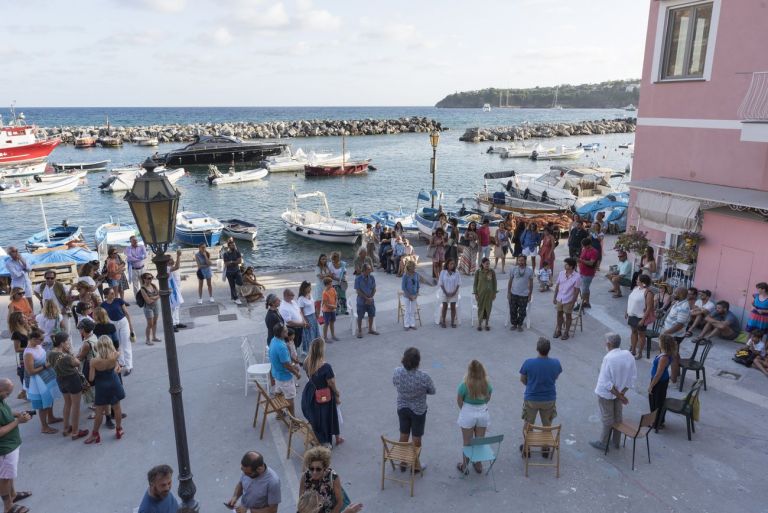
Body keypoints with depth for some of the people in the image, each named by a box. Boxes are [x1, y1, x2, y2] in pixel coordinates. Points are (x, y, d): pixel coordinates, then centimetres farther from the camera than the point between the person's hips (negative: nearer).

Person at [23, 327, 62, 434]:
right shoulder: (29, 353, -30)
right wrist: (45, 366, -23)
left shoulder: (37, 345, -5)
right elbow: (31, 371, -25)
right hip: (37, 381, -9)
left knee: (50, 398, 25)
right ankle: (44, 427, 23)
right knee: (43, 404, 6)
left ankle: (50, 418, 47)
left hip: (47, 377, 9)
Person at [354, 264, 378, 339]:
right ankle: (359, 331, 17)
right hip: (361, 301, -4)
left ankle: (370, 329, 31)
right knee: (360, 317, 3)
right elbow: (358, 291, -14)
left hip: (370, 300, 4)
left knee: (371, 315, 13)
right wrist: (366, 298, -15)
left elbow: (374, 289, 1)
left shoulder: (372, 278, -3)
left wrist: (371, 298, -11)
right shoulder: (358, 279, -14)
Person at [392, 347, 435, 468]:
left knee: (403, 435, 22)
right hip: (418, 410, -3)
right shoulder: (423, 376, -29)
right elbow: (433, 391, -12)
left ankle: (403, 462, 39)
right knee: (416, 438, 16)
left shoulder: (397, 372, -20)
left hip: (402, 408, 3)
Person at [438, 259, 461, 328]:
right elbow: (441, 283, -6)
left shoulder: (456, 274, -3)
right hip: (444, 293, -1)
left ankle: (453, 322, 13)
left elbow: (458, 284, -2)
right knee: (445, 307, 5)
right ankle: (443, 322, 14)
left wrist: (454, 292, -13)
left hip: (453, 293, 1)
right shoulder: (443, 272, -5)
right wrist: (445, 292, -13)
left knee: (453, 307, 4)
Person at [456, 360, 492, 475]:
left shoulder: (464, 385, -25)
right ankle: (478, 465, 37)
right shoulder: (487, 385, -15)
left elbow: (459, 401, -11)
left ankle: (464, 466, 31)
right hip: (483, 413, 3)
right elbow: (488, 399, 2)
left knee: (467, 443, 15)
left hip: (468, 415, -3)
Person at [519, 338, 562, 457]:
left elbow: (522, 379, -7)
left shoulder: (528, 363, -24)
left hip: (531, 399, -1)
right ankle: (546, 449, 39)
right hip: (549, 399, 2)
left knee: (528, 424, 21)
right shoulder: (556, 363, -18)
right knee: (547, 425, 24)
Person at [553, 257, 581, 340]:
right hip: (559, 299, 4)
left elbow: (576, 291, -13)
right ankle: (558, 330, 33)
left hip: (569, 300, -4)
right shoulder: (561, 273, -6)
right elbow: (557, 286, 4)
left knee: (568, 316, 12)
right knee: (559, 314, 17)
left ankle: (566, 332, 27)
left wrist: (573, 302, -13)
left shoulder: (577, 277, -18)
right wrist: (555, 297, 6)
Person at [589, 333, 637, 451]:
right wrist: (622, 393, -4)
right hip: (620, 391, 6)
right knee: (618, 417, 22)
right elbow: (633, 376, -3)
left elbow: (606, 382, -27)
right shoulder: (628, 355, -11)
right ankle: (616, 442, 39)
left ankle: (603, 443, 29)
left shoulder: (608, 358, -30)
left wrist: (619, 395, -16)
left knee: (607, 419, 12)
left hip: (606, 393, -5)